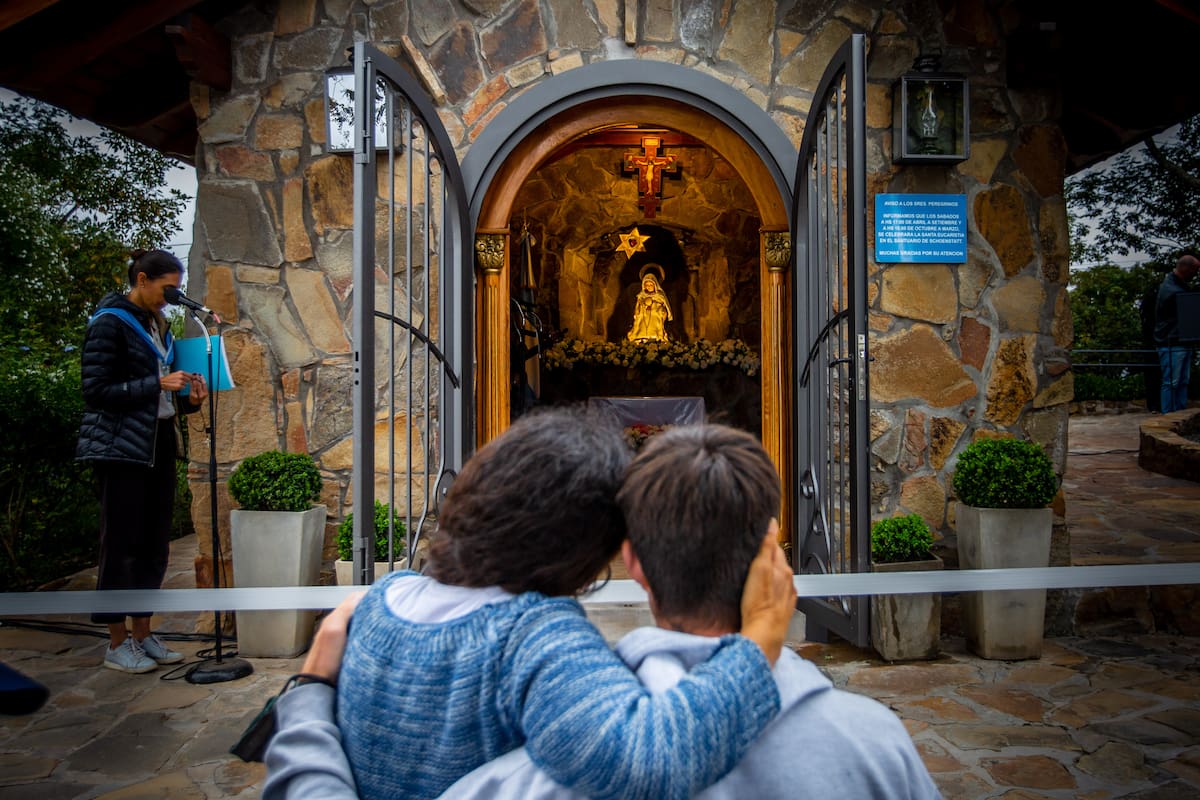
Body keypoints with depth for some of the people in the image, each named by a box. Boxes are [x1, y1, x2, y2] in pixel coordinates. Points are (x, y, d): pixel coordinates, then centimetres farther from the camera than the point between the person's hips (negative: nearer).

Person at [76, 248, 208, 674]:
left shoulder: (159, 326, 13)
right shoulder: (109, 323, -9)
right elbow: (96, 390, -14)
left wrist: (189, 399, 1)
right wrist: (158, 384, -18)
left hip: (159, 443, 7)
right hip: (121, 447, -7)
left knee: (154, 544, 9)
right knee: (122, 544, -1)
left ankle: (142, 634, 20)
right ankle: (117, 644, 10)